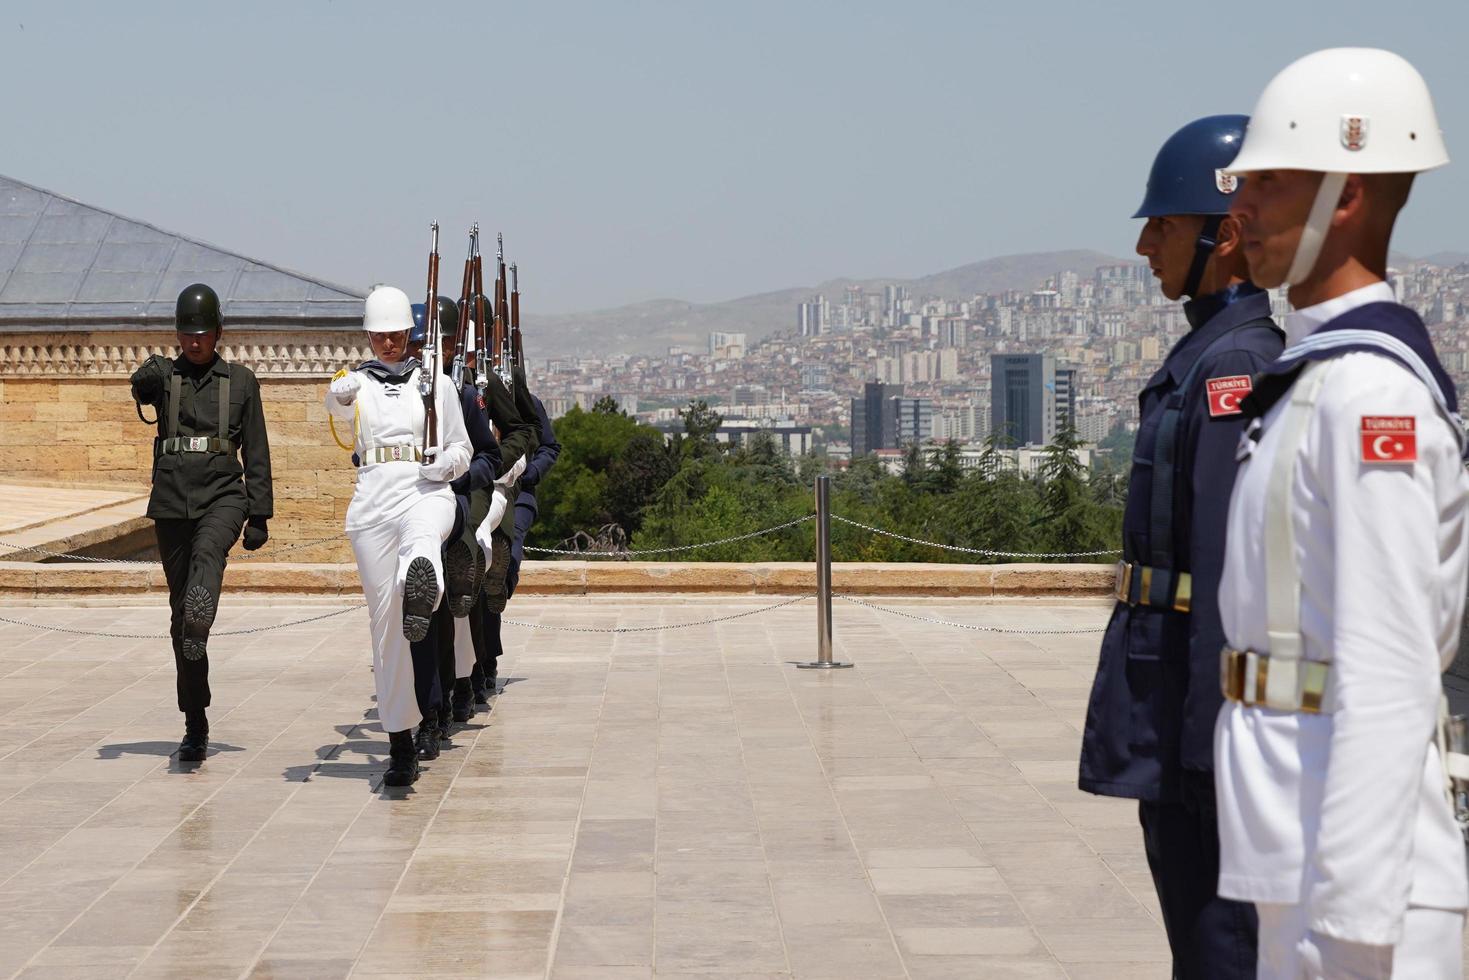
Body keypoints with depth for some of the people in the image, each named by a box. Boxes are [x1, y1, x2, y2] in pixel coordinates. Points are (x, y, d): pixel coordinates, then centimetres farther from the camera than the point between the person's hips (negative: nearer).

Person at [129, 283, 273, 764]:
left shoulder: (241, 381, 9)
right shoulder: (163, 377, 9)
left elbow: (256, 453, 8)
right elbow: (140, 389, -16)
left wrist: (259, 514, 1)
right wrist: (146, 376, -38)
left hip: (222, 495, -1)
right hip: (172, 502, 1)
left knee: (208, 553, -36)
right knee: (179, 615, 3)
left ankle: (199, 625, -61)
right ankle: (195, 726, 10)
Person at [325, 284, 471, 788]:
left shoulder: (436, 384, 13)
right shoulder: (356, 383, 12)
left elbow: (462, 449, 17)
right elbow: (335, 401, -12)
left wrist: (445, 464, -7)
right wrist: (342, 394, -37)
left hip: (426, 491, -1)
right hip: (373, 499, 1)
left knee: (422, 536, -40)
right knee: (384, 621, 0)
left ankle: (420, 601, -74)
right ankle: (400, 741, 7)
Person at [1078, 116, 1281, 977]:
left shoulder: (1235, 367, -18)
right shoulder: (1213, 356, 15)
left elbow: (1236, 572, -22)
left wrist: (1210, 744, -22)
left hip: (1203, 711, -10)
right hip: (1178, 711, 10)